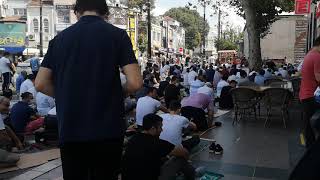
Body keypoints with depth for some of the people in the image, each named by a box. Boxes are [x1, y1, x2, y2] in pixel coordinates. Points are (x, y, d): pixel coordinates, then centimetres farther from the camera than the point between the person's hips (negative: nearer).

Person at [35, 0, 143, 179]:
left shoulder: (60, 38, 6)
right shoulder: (117, 35, -4)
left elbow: (41, 84, 5)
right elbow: (135, 83, -12)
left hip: (69, 130, 3)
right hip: (107, 130, -3)